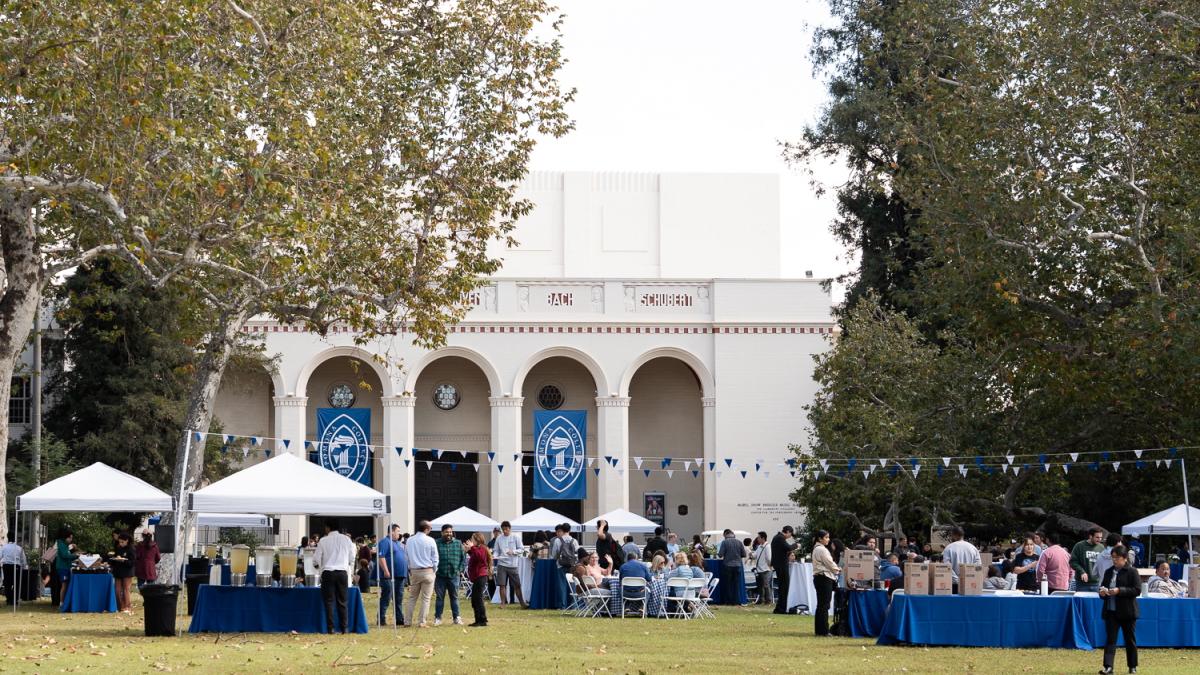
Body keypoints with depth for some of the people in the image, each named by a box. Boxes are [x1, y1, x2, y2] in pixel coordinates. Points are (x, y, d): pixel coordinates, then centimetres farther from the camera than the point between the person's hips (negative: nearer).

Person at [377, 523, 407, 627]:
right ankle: (381, 620, -5)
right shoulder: (385, 542, -9)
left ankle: (400, 619, 16)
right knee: (386, 598, -7)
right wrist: (386, 571, -23)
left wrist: (407, 570, 22)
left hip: (400, 575, 9)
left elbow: (404, 556, 28)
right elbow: (381, 557, -18)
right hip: (389, 576, -9)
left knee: (399, 599, 11)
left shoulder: (398, 543, 21)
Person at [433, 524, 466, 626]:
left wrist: (460, 570, 2)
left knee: (454, 597, 8)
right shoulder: (437, 544, -1)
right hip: (440, 576, -2)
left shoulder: (458, 544, 7)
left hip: (454, 575, 2)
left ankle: (456, 617, 14)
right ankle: (437, 618, 9)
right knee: (440, 597, 4)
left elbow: (463, 558, 10)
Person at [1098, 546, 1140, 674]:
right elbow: (1102, 586, 20)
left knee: (1130, 639, 7)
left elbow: (1137, 590, -13)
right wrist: (1102, 592, -4)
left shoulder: (1132, 572, -5)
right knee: (1110, 638, -5)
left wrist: (1119, 591, -22)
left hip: (1127, 612, -4)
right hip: (1111, 611, 4)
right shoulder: (1109, 572, 12)